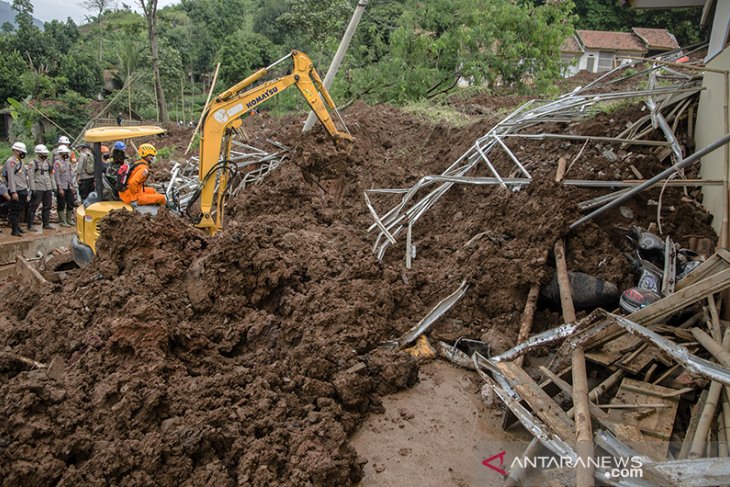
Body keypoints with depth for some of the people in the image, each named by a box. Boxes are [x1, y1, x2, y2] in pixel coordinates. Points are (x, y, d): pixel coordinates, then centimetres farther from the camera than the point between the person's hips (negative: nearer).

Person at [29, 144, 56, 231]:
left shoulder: (48, 163, 13)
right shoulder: (33, 163, -6)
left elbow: (51, 176, 17)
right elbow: (31, 177, -10)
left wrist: (54, 187, 12)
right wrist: (33, 189, -15)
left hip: (48, 189, 7)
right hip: (38, 189, -6)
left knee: (47, 206, 11)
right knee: (33, 207, -2)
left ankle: (46, 224, 20)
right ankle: (30, 225, 2)